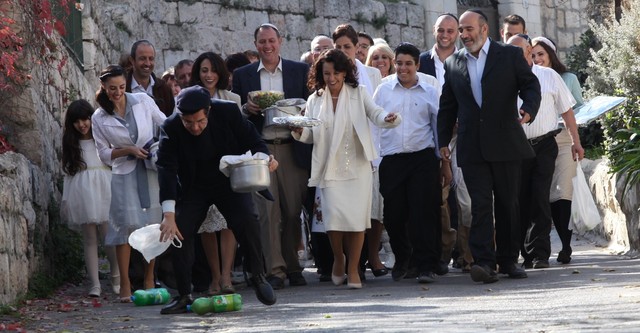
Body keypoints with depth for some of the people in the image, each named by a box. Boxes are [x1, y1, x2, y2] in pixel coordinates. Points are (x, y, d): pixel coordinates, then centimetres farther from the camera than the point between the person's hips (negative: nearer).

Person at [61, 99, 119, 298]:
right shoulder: (70, 143, 15)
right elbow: (68, 172, 16)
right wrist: (65, 199, 12)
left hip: (103, 189, -3)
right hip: (81, 192, 3)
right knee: (89, 238, 0)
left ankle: (116, 279, 10)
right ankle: (95, 284, 0)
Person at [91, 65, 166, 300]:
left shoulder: (143, 101, 1)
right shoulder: (99, 118, 1)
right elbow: (104, 153, 3)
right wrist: (128, 151, -11)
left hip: (152, 170, 1)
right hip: (124, 174, -1)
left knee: (153, 225, 3)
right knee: (126, 224, -10)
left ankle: (149, 281, 13)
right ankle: (125, 284, -6)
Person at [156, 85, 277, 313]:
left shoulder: (228, 112, -20)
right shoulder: (170, 129, -21)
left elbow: (251, 140, -6)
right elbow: (167, 170, -26)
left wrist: (265, 158, -29)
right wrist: (168, 215, -35)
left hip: (229, 182, -1)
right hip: (193, 189, 1)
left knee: (246, 221, -21)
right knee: (179, 232, -11)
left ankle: (258, 277, -1)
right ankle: (184, 296, 2)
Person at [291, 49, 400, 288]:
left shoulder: (358, 93, 8)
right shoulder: (315, 100, 12)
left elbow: (375, 113, -6)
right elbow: (310, 136, 12)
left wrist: (387, 118, -28)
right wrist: (299, 132, -11)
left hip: (357, 165, -1)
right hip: (330, 168, 1)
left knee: (357, 217, -7)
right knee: (334, 216, -12)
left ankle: (353, 269, 5)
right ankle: (338, 259, 15)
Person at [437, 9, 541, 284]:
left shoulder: (510, 55, 4)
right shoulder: (453, 63, 12)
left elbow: (530, 85, 1)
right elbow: (447, 105, 17)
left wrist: (529, 109, -19)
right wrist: (443, 140, 13)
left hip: (505, 144, -1)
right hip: (472, 148, 1)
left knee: (508, 204, 6)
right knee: (480, 204, -8)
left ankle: (508, 259, 16)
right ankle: (484, 262, -15)